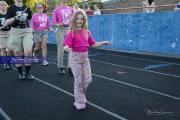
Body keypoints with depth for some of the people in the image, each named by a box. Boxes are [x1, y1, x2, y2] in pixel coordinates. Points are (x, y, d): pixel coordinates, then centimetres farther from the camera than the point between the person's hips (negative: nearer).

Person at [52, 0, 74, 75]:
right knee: (61, 49, 1)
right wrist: (59, 24, -20)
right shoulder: (56, 10, 2)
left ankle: (70, 67, 1)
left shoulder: (71, 9, 12)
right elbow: (53, 23, -3)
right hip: (60, 30, -3)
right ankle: (60, 67, 10)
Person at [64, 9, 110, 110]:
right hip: (75, 57, -5)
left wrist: (104, 43, 2)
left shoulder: (87, 32, 5)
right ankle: (79, 102, 14)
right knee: (78, 80, -1)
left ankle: (81, 95, 30)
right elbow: (66, 46, -19)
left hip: (85, 57, 5)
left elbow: (93, 44, 12)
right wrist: (66, 48, -41)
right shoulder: (71, 33, -10)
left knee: (88, 79, 3)